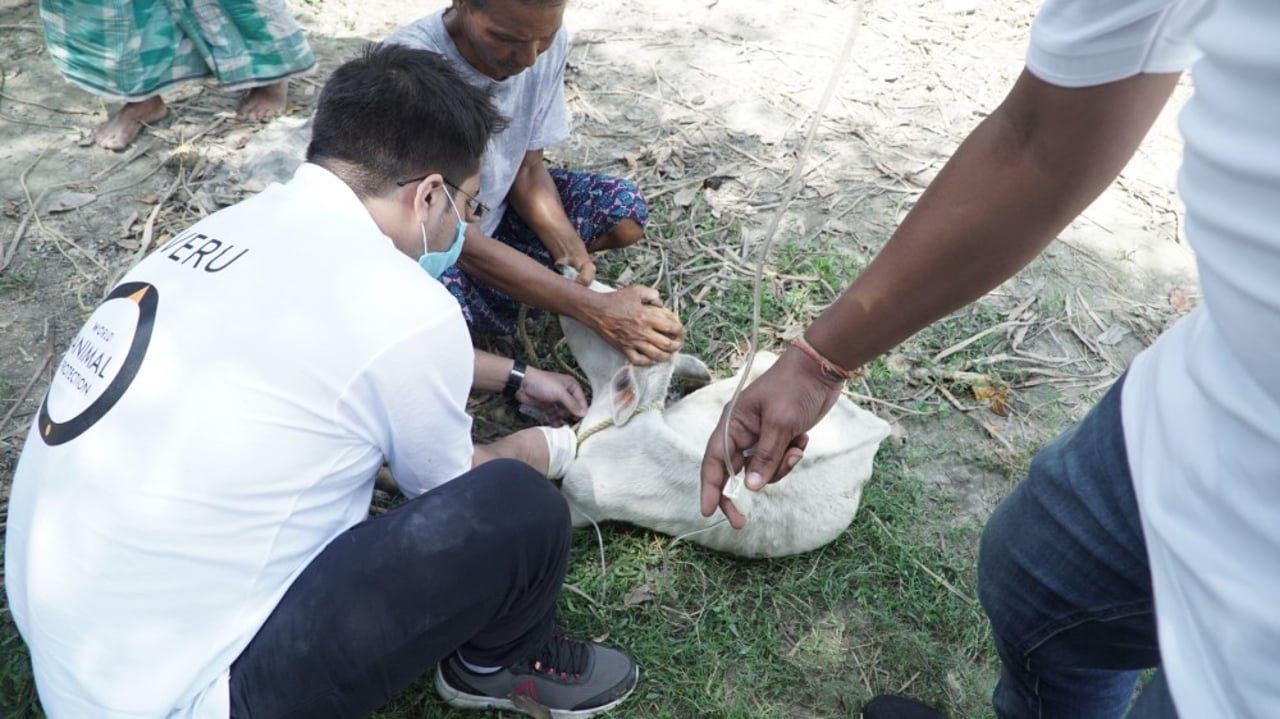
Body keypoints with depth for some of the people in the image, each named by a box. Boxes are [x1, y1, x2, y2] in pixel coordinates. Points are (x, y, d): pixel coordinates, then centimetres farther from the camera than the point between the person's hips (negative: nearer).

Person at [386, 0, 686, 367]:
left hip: (494, 210, 6)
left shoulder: (548, 41, -16)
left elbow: (528, 168, -4)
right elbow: (455, 237, -34)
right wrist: (595, 310, -37)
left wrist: (571, 253, -23)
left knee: (622, 210, -8)